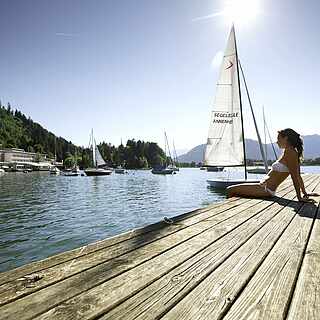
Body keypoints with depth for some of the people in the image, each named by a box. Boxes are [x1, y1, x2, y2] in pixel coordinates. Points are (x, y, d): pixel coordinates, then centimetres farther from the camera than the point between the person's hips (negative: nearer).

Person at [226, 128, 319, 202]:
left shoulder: (289, 152, -17)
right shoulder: (293, 152, 13)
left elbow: (295, 177, -19)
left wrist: (300, 197, -18)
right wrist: (305, 193, 22)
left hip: (266, 189, -10)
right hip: (265, 187, 10)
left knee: (230, 190, -9)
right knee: (232, 189, 16)